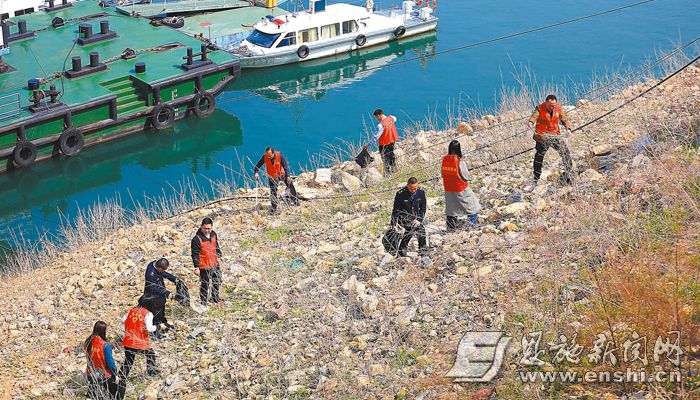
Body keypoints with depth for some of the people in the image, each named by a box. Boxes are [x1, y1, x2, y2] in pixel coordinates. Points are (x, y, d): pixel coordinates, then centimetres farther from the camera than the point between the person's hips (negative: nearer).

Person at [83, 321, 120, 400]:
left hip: (91, 376, 5)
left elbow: (88, 357, 2)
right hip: (105, 376, -5)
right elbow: (110, 361, -17)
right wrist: (115, 375, -5)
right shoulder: (105, 345, -23)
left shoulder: (87, 343, -8)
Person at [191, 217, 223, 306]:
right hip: (204, 267, -7)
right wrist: (196, 267, -19)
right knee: (205, 285, 4)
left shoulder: (213, 234, 0)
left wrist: (219, 255, 23)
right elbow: (195, 254, -18)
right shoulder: (197, 239, -21)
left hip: (215, 264, 7)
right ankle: (204, 303, 18)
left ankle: (215, 300, 42)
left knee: (217, 282, 22)